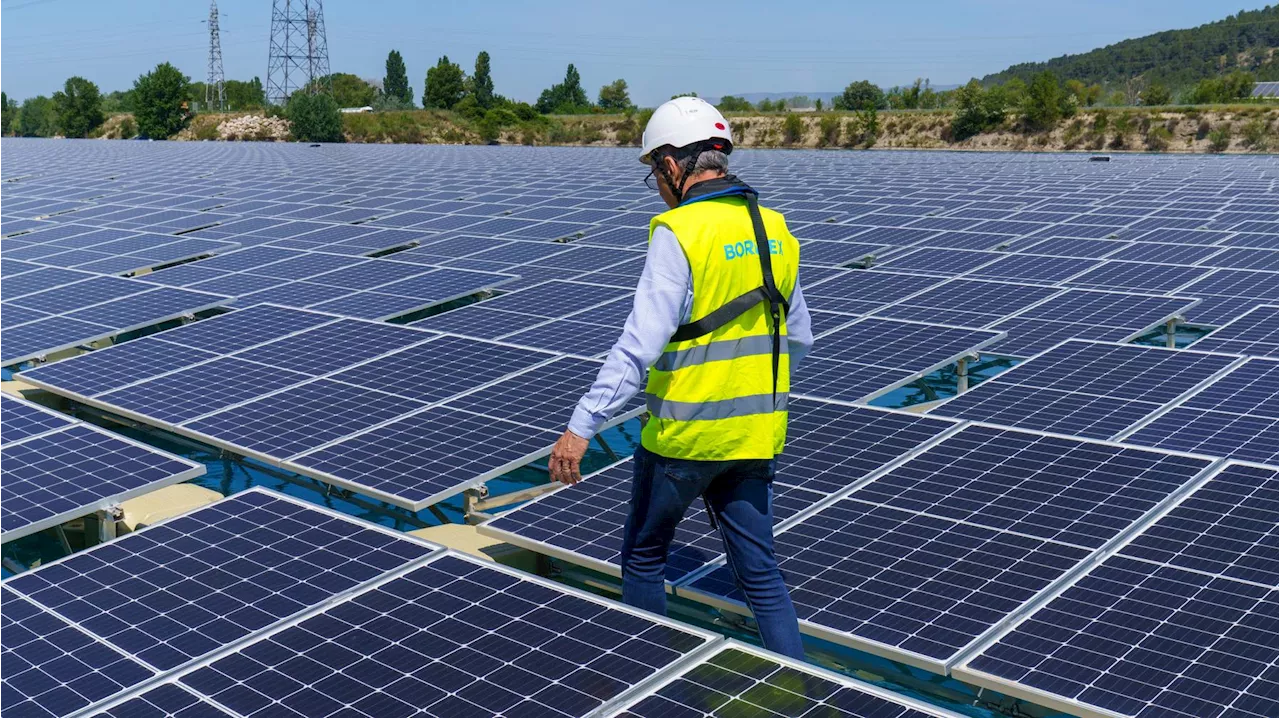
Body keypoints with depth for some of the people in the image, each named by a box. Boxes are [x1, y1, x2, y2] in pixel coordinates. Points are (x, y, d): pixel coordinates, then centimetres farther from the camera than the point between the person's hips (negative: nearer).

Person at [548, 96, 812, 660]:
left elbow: (640, 344, -23)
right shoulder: (775, 230, 6)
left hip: (683, 434, -6)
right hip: (755, 433, 6)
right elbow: (798, 338, 14)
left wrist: (581, 427, -21)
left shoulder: (679, 233, -16)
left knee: (644, 555, 16)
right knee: (760, 573, 13)